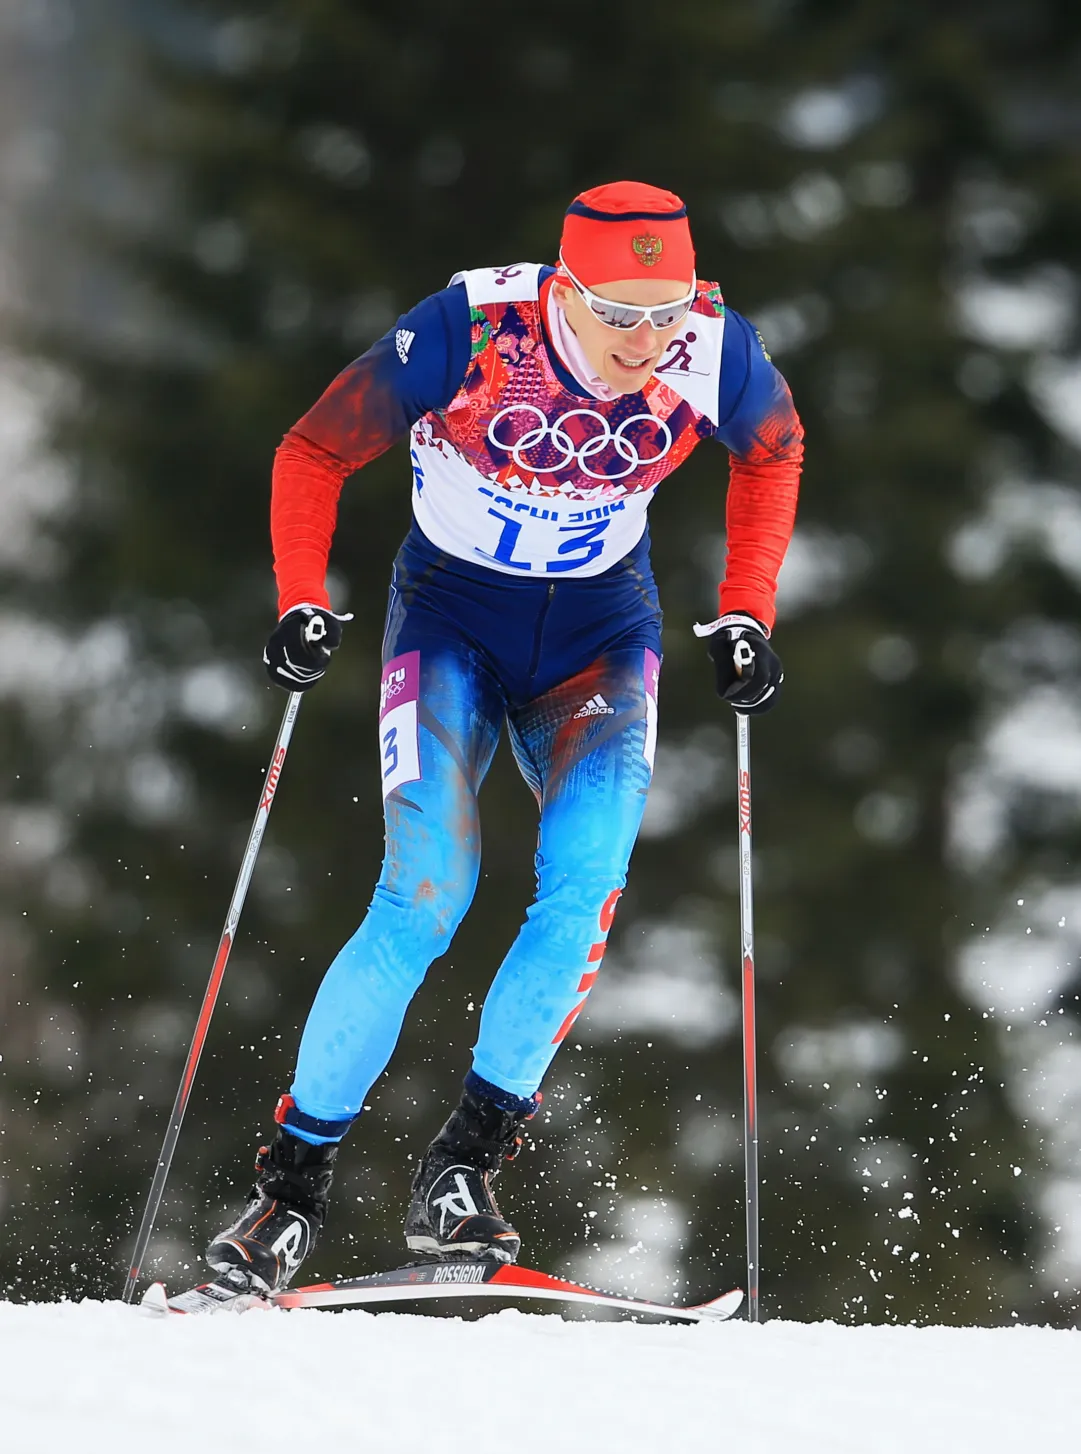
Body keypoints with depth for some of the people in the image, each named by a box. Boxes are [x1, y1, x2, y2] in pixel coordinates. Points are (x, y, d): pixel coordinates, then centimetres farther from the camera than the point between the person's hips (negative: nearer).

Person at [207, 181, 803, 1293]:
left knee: (585, 884, -21)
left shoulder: (713, 354, -18)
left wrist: (746, 616, 1)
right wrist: (303, 604, -22)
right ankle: (292, 1179, -5)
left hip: (600, 631, 2)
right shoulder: (468, 335, -26)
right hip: (454, 618, -2)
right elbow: (314, 453, -12)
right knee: (425, 899, -18)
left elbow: (772, 451, 6)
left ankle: (462, 1167, -12)